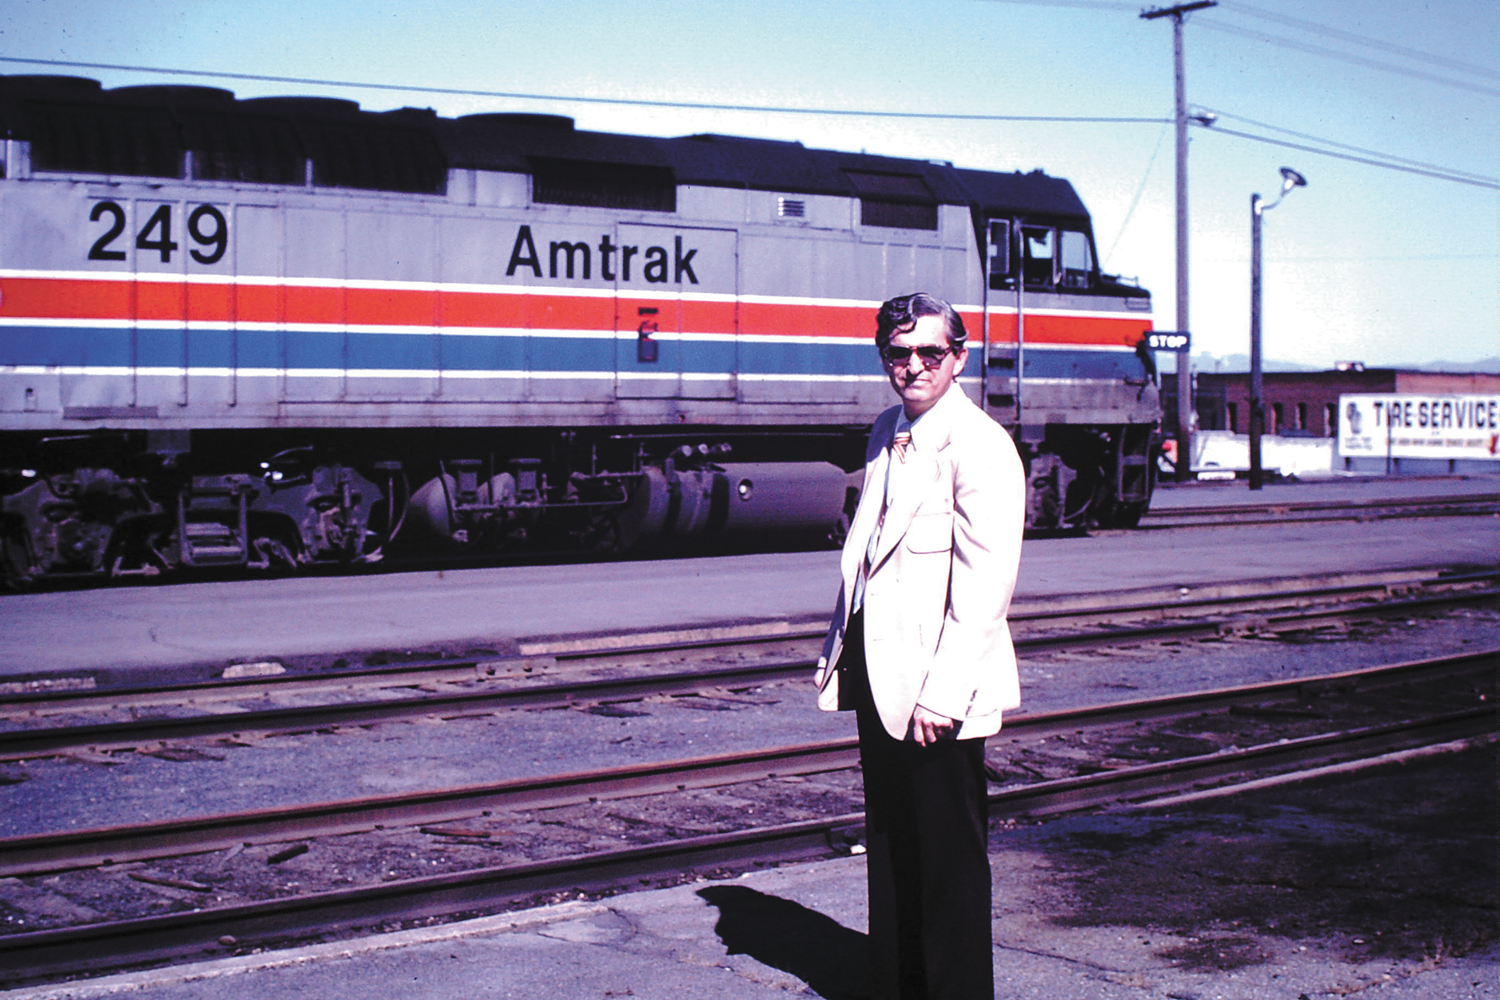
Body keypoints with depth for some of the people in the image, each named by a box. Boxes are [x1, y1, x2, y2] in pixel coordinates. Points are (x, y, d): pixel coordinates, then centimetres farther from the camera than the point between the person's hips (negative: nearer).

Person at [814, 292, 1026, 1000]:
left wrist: (943, 693, -23)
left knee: (949, 856, 2)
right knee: (889, 845, 17)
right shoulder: (886, 433, 13)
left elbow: (987, 582, -19)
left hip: (936, 686, -8)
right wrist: (839, 649, 15)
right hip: (879, 675, 8)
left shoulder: (979, 445, -13)